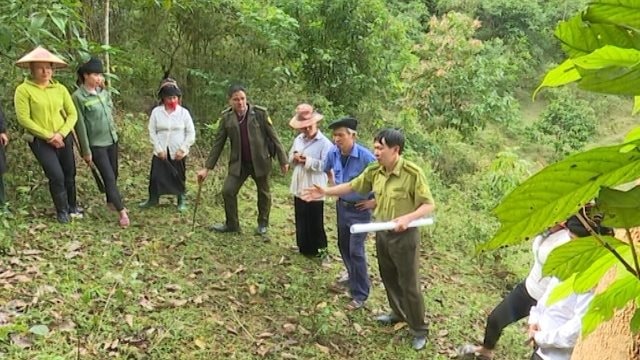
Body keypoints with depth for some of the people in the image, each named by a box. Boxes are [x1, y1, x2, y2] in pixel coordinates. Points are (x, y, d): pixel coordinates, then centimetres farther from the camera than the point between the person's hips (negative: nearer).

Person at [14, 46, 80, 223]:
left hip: (64, 138, 4)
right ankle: (62, 211, 10)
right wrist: (48, 136, -15)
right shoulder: (23, 90, -9)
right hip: (40, 141, -4)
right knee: (56, 176, -11)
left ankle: (72, 206, 33)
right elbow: (23, 119, -13)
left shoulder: (60, 88, 2)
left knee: (69, 174, 11)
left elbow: (72, 114, 2)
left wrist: (61, 134, -13)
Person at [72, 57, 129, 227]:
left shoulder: (104, 92, 5)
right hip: (96, 144, -6)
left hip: (112, 140, 6)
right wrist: (86, 151, -11)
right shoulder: (78, 96, -13)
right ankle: (122, 212, -7)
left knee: (113, 174, 16)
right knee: (109, 177, -8)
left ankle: (111, 201, 36)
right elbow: (80, 125, -12)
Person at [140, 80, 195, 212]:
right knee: (155, 176, 5)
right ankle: (153, 199, 26)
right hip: (161, 152, 1)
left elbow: (191, 133, -2)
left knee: (179, 177, 10)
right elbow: (152, 132, -1)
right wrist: (159, 149, -8)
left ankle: (182, 201, 27)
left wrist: (182, 149, -9)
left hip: (178, 152, -1)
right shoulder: (156, 112, -3)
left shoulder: (184, 112, -5)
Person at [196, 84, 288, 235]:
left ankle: (263, 224, 36)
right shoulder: (226, 117, -6)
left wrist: (283, 160, -7)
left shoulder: (260, 113, -14)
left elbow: (274, 137, -8)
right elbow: (218, 143, -1)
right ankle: (232, 224, 21)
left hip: (260, 161, -2)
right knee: (228, 191, -1)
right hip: (239, 162, 2)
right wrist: (207, 168, -3)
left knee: (263, 193, 13)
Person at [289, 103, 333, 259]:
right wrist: (294, 157, -7)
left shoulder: (324, 143, -14)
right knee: (301, 220, 16)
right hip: (299, 188, 7)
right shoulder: (298, 140, 8)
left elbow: (325, 165, -20)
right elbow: (290, 157, 16)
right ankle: (304, 248, 30)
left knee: (315, 222, 4)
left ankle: (320, 249, 19)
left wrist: (308, 161, -23)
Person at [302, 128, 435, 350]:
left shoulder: (412, 173, -22)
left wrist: (408, 217, -34)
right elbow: (352, 186, 9)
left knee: (409, 284, 4)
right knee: (388, 278, 23)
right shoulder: (374, 171, -4)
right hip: (382, 233, 7)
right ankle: (398, 313, 47)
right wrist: (326, 192, 3)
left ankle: (419, 330, 23)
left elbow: (429, 205, -19)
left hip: (404, 236, -6)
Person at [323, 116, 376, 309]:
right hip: (341, 205, 6)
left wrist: (375, 201, -15)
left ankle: (360, 295, 8)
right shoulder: (333, 153, -9)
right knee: (343, 246, 20)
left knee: (356, 251, -4)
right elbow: (327, 169, 16)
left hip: (360, 209, -6)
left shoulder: (365, 157, -27)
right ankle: (353, 277, 45)